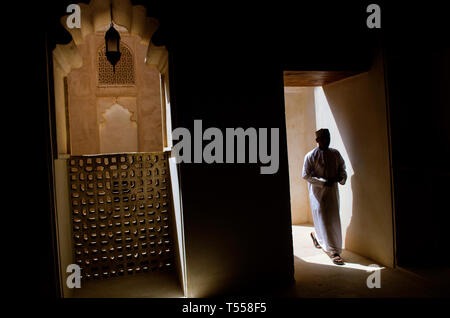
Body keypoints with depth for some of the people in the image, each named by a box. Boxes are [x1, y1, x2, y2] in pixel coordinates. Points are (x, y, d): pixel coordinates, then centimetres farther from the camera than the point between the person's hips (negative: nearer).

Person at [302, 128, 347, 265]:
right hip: (317, 192, -5)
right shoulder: (310, 156, -7)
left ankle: (316, 236, 36)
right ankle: (334, 252, 4)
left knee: (333, 219, 9)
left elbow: (342, 168, 16)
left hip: (332, 190, 5)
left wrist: (341, 177, -7)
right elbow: (306, 175, -9)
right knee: (323, 220, -4)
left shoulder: (335, 153, 7)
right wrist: (323, 182, -16)